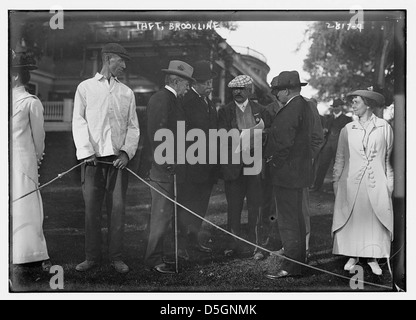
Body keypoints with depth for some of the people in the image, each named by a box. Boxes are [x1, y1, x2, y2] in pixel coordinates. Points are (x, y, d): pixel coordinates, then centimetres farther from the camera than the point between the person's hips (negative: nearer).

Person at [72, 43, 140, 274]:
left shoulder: (127, 92, 15)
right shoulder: (85, 87, 8)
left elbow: (133, 127, 11)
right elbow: (79, 122, 1)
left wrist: (127, 152, -4)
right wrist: (86, 151, -10)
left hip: (118, 159, 2)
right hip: (92, 159, -1)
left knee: (117, 208, -1)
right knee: (91, 209, 0)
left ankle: (116, 257, 6)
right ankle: (92, 257, 10)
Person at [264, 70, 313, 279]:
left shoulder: (292, 109, -19)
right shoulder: (303, 106, 14)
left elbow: (284, 141, -23)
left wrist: (271, 158, -8)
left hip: (286, 171, -11)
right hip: (298, 171, 11)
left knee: (287, 220, -6)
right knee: (296, 217, 17)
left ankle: (290, 266, -1)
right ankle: (298, 262, 26)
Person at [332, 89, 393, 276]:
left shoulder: (384, 127, 3)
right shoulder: (347, 130, 6)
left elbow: (389, 157, 6)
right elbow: (340, 157, 10)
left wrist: (390, 182, 4)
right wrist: (336, 180, 8)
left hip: (376, 182, -1)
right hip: (351, 181, 1)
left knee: (375, 219, 2)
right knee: (351, 218, 1)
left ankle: (373, 258, 11)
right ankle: (352, 256, 12)